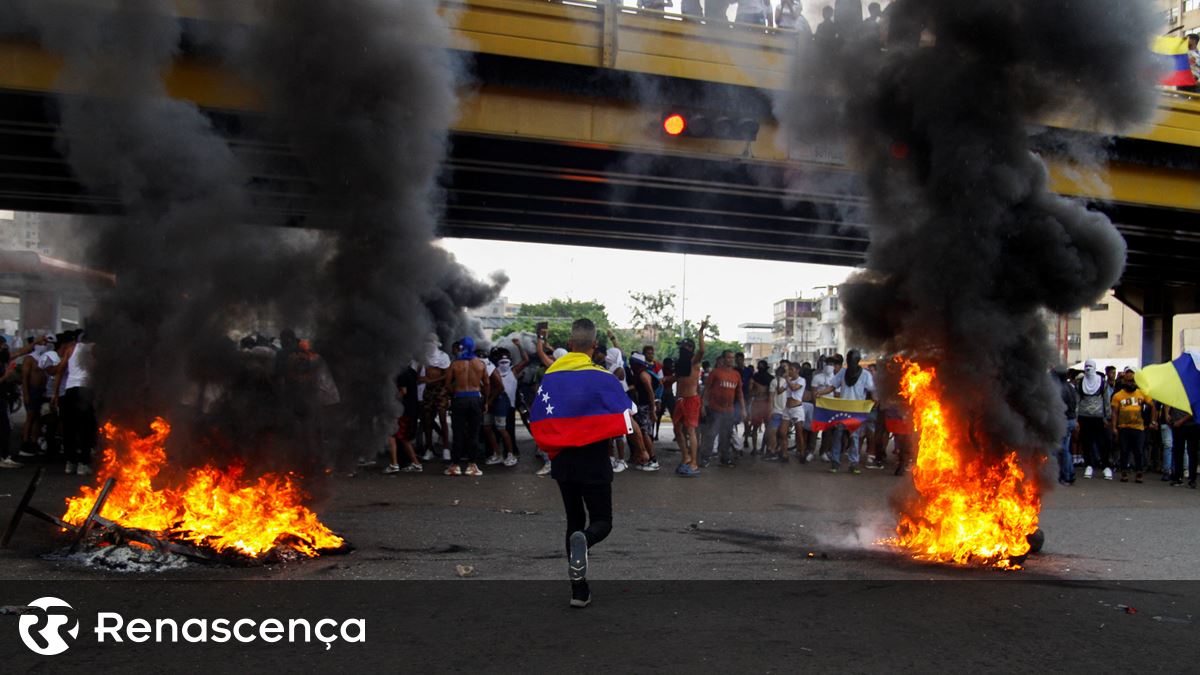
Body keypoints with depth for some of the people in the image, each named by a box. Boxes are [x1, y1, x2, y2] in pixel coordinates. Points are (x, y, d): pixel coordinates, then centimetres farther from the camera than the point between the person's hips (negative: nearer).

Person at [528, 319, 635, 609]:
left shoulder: (549, 377, 1)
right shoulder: (603, 378, -12)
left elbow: (537, 424, 3)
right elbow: (624, 424, -13)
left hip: (563, 462, 4)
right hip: (594, 462, -4)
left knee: (574, 520, 17)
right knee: (602, 521, 8)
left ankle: (580, 591, 15)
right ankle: (583, 541, -28)